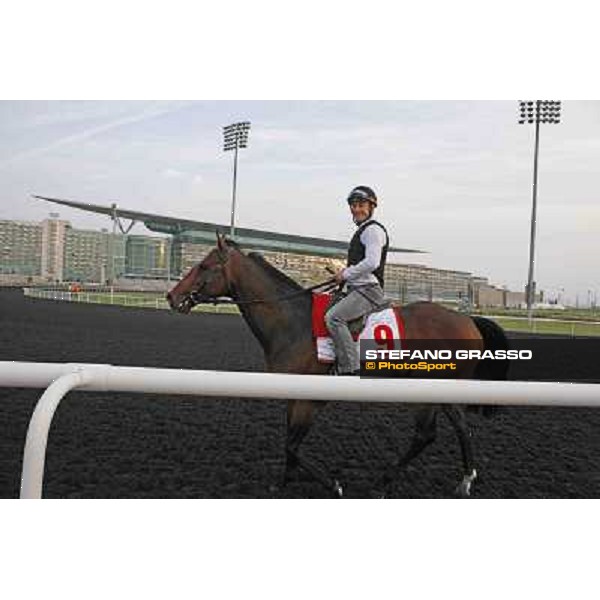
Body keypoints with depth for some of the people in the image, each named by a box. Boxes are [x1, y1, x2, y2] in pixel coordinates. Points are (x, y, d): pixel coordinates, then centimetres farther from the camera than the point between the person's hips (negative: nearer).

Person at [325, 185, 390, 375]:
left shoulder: (373, 229, -8)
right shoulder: (362, 231, 23)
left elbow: (371, 262, -20)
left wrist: (346, 274, -11)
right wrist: (345, 274, 13)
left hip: (368, 290, -11)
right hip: (357, 289, 11)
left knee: (333, 317, -28)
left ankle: (351, 370, -30)